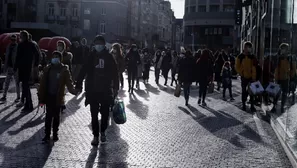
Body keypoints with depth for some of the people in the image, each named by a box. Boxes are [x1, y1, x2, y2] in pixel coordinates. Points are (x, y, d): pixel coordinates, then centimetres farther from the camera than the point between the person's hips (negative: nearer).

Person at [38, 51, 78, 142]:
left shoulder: (64, 70, -3)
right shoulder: (48, 69, 3)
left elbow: (69, 82, -12)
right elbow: (43, 84, 3)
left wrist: (73, 90, -33)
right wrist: (41, 98, 0)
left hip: (58, 97, -1)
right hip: (49, 97, 1)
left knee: (56, 116, 10)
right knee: (49, 116, 0)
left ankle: (55, 134, 22)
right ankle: (47, 135, 7)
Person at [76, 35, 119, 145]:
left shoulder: (109, 57, -1)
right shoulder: (91, 56, 0)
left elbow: (115, 73, 1)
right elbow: (83, 71, -2)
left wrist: (116, 87, -2)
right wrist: (78, 85, -8)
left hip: (106, 90, 0)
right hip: (92, 90, 0)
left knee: (105, 113, 9)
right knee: (94, 115, 4)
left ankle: (103, 132, 30)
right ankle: (96, 136, 14)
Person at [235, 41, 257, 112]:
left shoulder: (253, 57, 0)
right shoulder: (240, 57, -2)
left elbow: (254, 68, -1)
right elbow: (237, 67, 3)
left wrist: (254, 77, -7)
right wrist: (241, 73, -6)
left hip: (251, 77, 1)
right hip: (244, 77, 0)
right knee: (244, 91, 8)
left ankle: (252, 105, 5)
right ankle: (243, 105, 18)